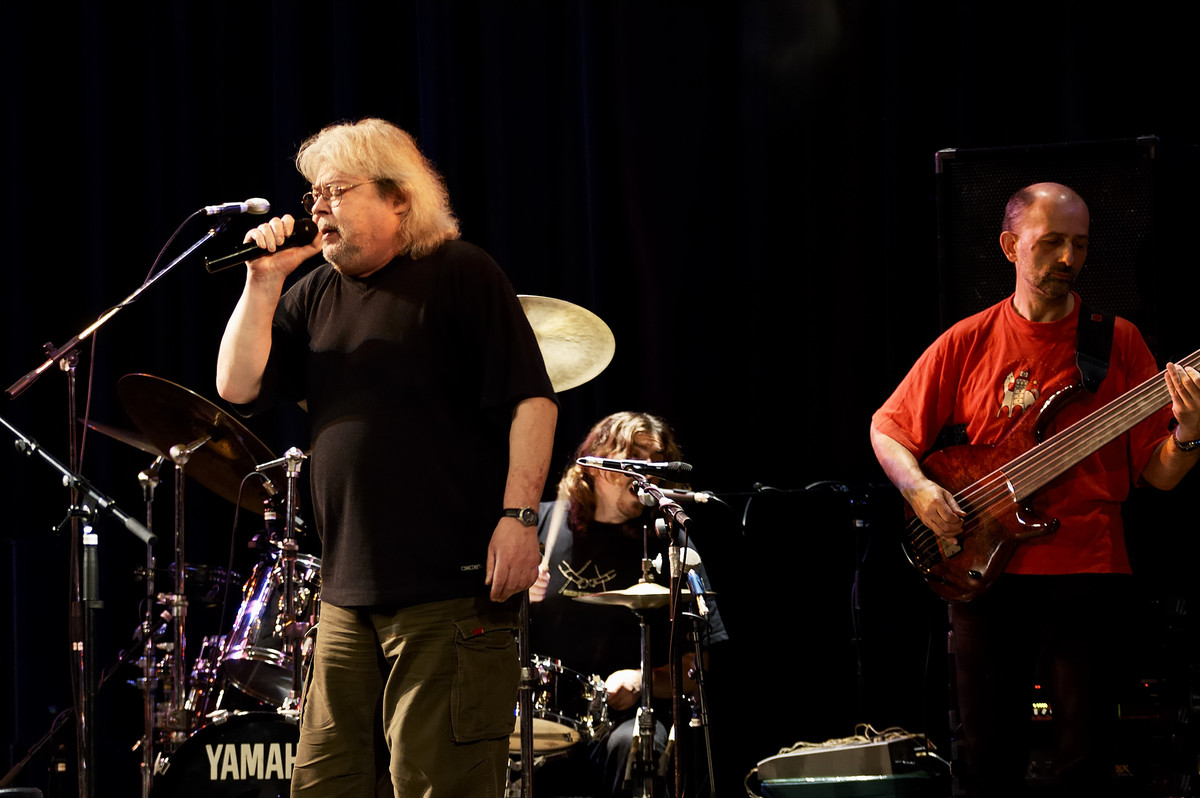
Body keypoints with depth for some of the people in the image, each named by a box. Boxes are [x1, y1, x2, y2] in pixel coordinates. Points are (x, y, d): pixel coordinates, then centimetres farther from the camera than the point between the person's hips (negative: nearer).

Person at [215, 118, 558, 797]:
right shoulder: (316, 295, 16)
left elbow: (530, 399, -8)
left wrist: (518, 513, -18)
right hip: (348, 596, 7)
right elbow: (238, 386, 9)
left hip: (454, 588, -7)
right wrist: (265, 282, 1)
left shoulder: (460, 275, -3)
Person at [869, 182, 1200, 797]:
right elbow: (887, 429, 12)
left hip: (1085, 577, -1)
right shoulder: (967, 343, 6)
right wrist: (920, 490, -6)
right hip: (984, 572, 1)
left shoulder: (1117, 342, 2)